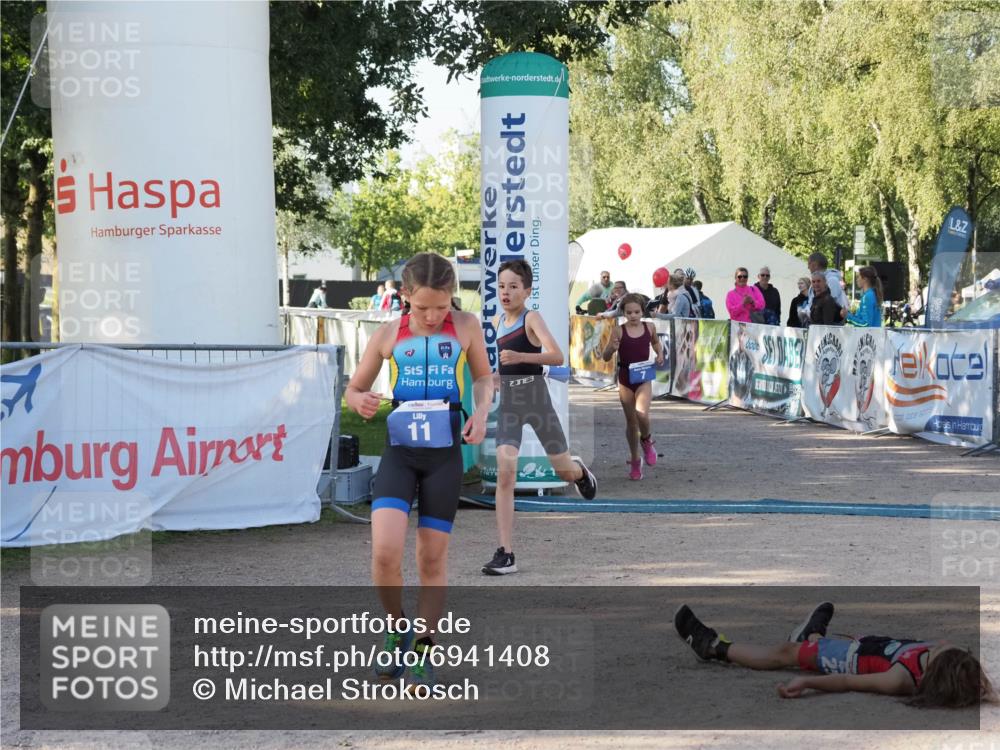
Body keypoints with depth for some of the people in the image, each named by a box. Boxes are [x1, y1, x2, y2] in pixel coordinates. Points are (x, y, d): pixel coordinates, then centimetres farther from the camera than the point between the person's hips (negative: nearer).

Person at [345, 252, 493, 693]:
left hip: (445, 452, 0)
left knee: (433, 557, 5)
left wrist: (481, 412, -3)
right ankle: (398, 632, 10)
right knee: (385, 552, -16)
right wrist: (359, 401, -12)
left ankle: (423, 655, 17)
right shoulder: (388, 335, 2)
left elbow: (484, 377, 17)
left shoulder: (467, 327, 2)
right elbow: (354, 388, 12)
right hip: (399, 450, 0)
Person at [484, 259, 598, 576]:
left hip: (536, 399, -4)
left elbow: (557, 356, -26)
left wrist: (520, 357, -38)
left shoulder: (531, 318, -11)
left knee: (564, 471, 11)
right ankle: (505, 555, -13)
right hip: (507, 402, 4)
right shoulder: (498, 321, 7)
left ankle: (581, 472, 52)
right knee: (504, 473, -12)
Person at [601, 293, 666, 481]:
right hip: (625, 378, 0)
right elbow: (606, 357, -4)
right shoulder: (619, 331, -6)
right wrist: (612, 348, -24)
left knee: (641, 414, -24)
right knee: (631, 421, 9)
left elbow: (656, 342, 22)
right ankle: (635, 461, 24)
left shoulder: (649, 327, -1)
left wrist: (660, 354, 2)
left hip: (643, 378, 0)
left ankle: (646, 440, 9)